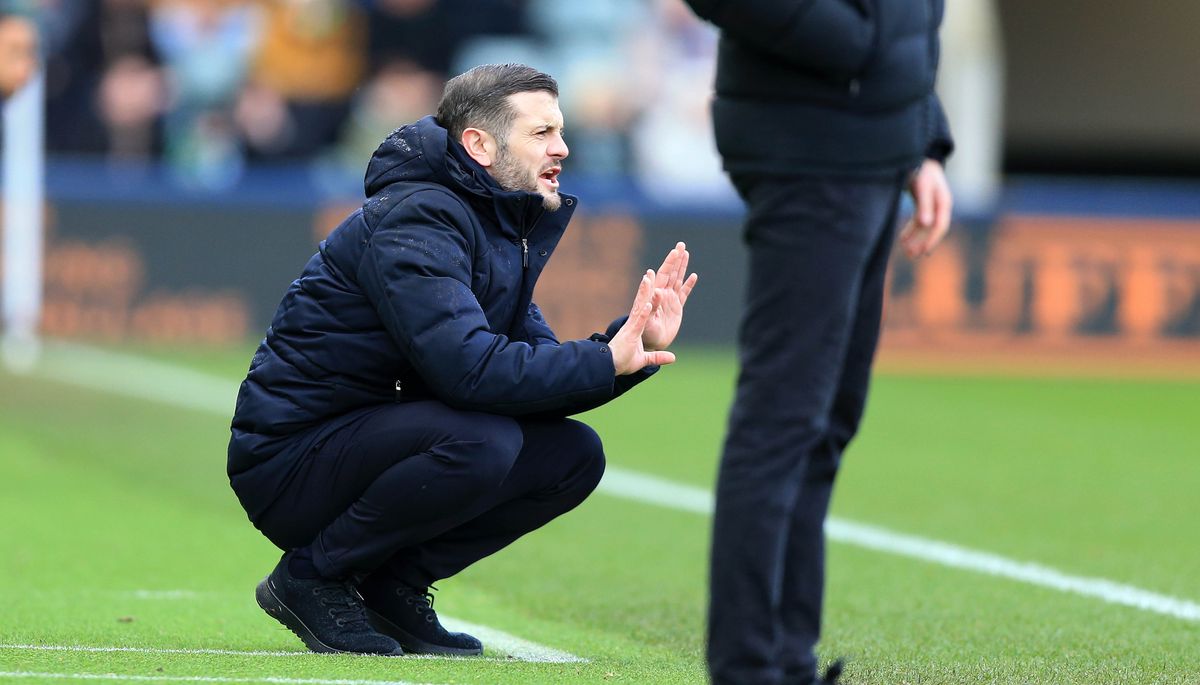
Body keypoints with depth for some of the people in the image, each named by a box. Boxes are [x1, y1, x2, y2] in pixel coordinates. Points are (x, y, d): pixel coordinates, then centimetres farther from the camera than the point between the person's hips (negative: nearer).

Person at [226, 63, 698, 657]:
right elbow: (468, 368, -30)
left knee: (574, 453, -2)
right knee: (482, 441, -32)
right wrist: (604, 363, -23)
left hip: (370, 441, 9)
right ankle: (312, 577, -13)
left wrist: (636, 344, -8)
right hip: (288, 464, -9)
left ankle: (392, 585, 4)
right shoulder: (414, 221, -18)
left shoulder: (504, 232, 13)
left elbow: (536, 372, 7)